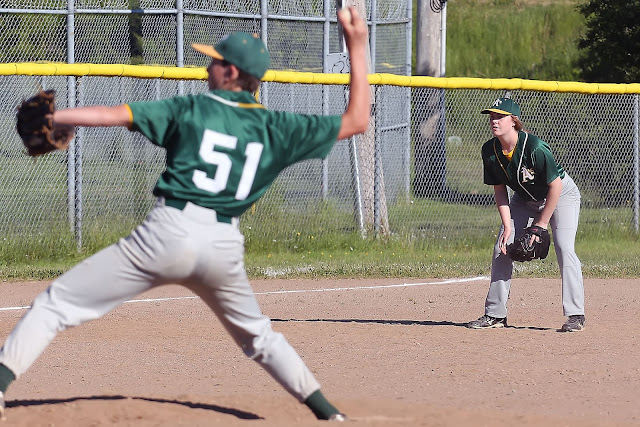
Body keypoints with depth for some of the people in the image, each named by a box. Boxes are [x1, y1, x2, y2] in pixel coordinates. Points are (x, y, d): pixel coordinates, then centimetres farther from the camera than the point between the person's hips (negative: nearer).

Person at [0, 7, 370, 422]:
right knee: (257, 334, 29)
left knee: (56, 305, 0)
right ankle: (326, 411, 23)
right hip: (225, 246, 4)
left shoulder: (191, 109, 4)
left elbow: (114, 115, -1)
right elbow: (357, 120, 14)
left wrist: (51, 117, 9)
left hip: (170, 232, -4)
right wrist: (357, 48, 16)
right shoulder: (278, 128, 9)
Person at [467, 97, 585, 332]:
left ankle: (575, 315, -17)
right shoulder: (490, 151, -17)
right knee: (501, 249, -1)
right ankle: (495, 314, 8)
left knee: (564, 248, -21)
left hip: (561, 195, -6)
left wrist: (541, 224, -21)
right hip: (525, 200, 6)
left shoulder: (534, 148, -34)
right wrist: (508, 227, -14)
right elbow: (500, 190, -5)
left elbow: (555, 186, -26)